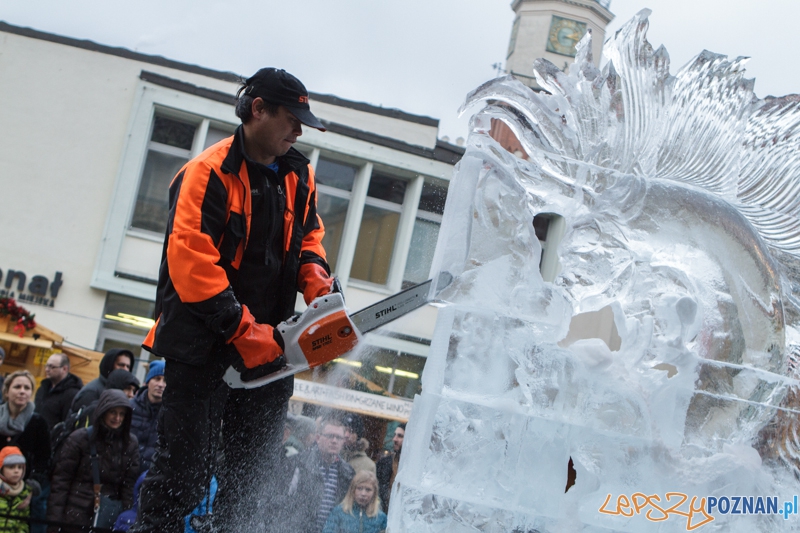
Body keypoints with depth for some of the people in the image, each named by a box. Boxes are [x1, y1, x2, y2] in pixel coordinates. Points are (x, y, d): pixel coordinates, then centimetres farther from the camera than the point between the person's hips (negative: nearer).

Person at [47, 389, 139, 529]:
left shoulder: (130, 443, 5)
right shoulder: (79, 439, -2)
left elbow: (130, 485, 4)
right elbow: (61, 479, -2)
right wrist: (54, 518, -7)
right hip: (76, 516, -2)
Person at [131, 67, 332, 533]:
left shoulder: (299, 176, 9)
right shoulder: (211, 172, -13)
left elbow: (308, 238, 20)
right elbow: (190, 258, -20)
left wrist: (317, 281, -3)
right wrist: (241, 328, -23)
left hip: (267, 341, 7)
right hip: (203, 341, -6)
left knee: (256, 467, 10)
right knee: (185, 467, -4)